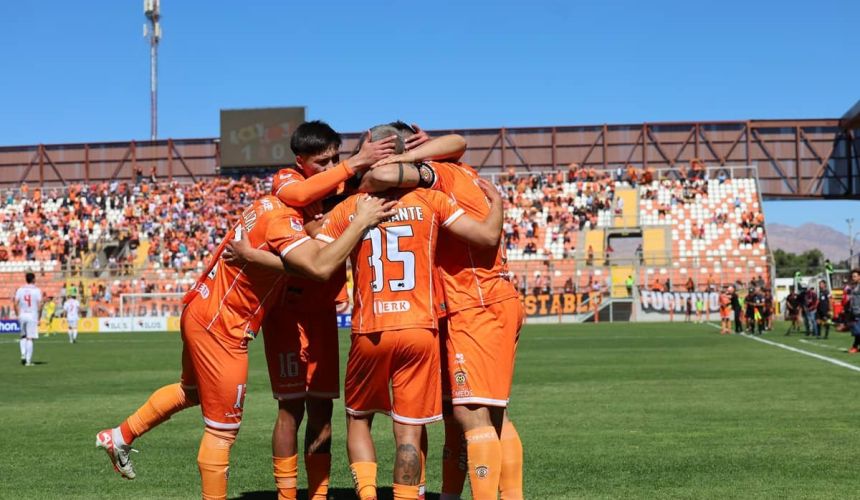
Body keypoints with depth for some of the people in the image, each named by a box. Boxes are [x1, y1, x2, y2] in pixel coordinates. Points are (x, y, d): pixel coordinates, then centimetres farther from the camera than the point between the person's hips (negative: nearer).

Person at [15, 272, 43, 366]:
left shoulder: (20, 290, 5)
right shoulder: (37, 290, -4)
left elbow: (16, 303, -1)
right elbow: (39, 305, -9)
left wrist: (18, 316, 7)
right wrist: (39, 318, -1)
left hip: (22, 316, 3)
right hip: (32, 316, -3)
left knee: (23, 336, 21)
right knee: (30, 338, -2)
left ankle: (23, 354, 2)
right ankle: (28, 360, -2)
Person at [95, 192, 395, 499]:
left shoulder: (267, 204, 3)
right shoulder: (282, 219, -23)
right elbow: (320, 267, -36)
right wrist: (361, 222, -28)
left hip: (199, 311, 10)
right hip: (220, 327, -10)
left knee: (192, 390, 34)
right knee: (223, 430, 4)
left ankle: (120, 437, 46)